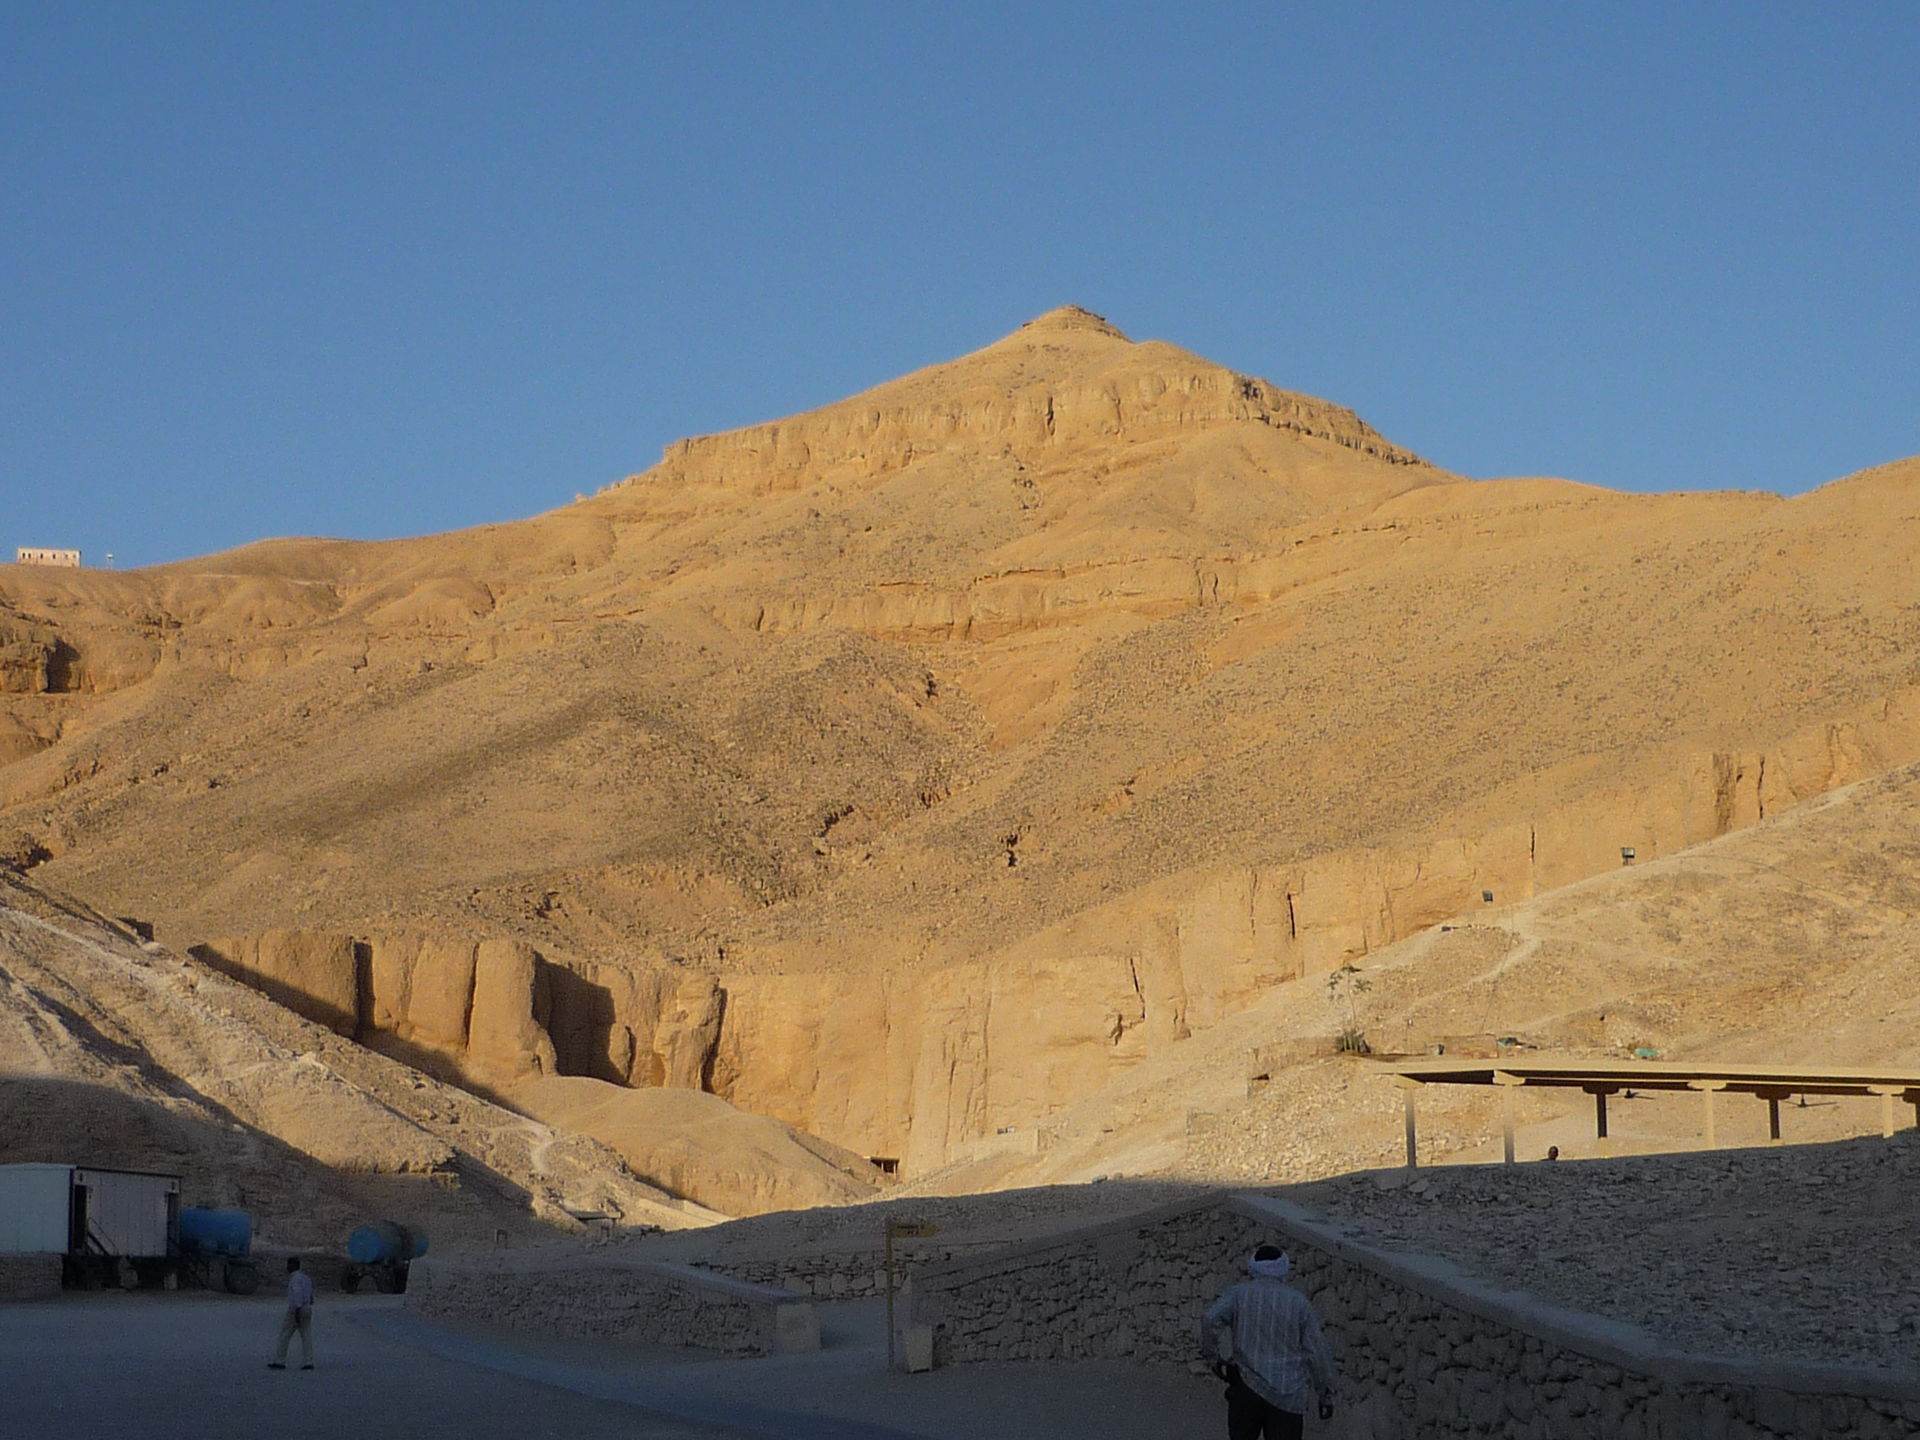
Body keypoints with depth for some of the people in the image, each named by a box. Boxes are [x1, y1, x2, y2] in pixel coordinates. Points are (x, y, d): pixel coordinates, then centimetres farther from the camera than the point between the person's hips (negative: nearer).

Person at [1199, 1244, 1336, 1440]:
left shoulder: (1239, 1293, 4)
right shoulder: (1299, 1302, 5)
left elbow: (1211, 1319, -15)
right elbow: (1317, 1351, 4)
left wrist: (1213, 1356, -2)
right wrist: (1326, 1395, 11)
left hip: (1248, 1387, 0)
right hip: (1289, 1398, 0)